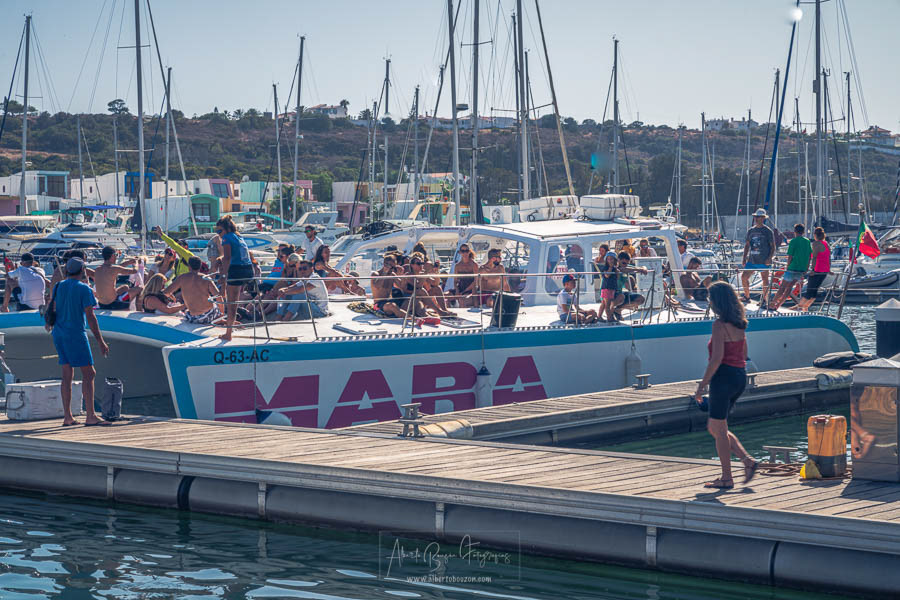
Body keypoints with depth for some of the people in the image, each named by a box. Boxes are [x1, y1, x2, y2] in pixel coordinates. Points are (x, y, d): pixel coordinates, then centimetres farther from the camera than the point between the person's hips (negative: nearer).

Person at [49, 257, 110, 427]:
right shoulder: (84, 289, -9)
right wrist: (100, 341, -12)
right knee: (88, 373, -5)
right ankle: (90, 416, -11)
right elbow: (90, 317, -13)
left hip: (59, 334, 7)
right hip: (76, 334, -7)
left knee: (67, 375, 9)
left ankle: (67, 417, 7)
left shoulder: (58, 287, 9)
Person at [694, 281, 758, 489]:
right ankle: (747, 460, 8)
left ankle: (727, 478, 6)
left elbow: (717, 358, -20)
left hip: (724, 376, -9)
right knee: (713, 428, 17)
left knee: (719, 430, 2)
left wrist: (702, 385, -15)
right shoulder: (739, 324, 10)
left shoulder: (719, 324, -15)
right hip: (740, 377, 9)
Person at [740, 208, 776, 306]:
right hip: (751, 260, 5)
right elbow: (747, 245, 16)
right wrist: (744, 258, 8)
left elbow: (773, 246, -2)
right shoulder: (751, 231, 12)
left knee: (765, 280, 1)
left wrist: (770, 258, -14)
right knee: (743, 277, 0)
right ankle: (747, 297, 15)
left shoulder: (768, 231, -3)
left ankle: (764, 300, 8)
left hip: (763, 261, -5)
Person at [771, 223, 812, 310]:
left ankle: (772, 304, 5)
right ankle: (777, 305, 12)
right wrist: (806, 269, 19)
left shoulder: (793, 241, -8)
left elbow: (790, 257, -10)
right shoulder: (807, 242, 10)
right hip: (802, 270, 6)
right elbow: (810, 256, 14)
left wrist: (788, 267, 2)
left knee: (782, 287, 2)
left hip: (793, 268, -6)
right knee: (789, 287, 12)